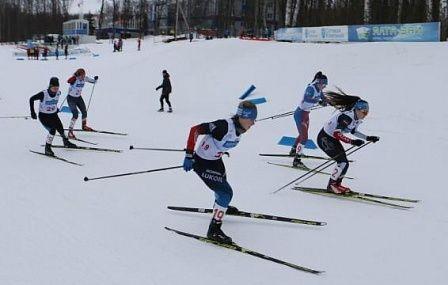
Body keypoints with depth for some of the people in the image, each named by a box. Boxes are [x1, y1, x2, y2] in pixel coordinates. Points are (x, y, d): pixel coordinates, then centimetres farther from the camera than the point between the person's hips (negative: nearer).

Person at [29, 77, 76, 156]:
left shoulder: (58, 93, -10)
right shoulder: (43, 94, -25)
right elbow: (31, 99, -13)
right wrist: (32, 112, -14)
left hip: (53, 115, 5)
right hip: (44, 116, -5)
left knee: (61, 129, 8)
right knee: (53, 129, -22)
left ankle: (66, 142, 38)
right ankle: (47, 148, -11)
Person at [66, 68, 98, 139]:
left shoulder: (85, 78, -12)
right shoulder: (75, 79, -28)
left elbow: (93, 81, 3)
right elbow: (68, 81, -50)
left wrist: (95, 79, -19)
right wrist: (75, 76, -63)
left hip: (79, 97, 6)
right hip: (71, 98, -6)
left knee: (84, 112, 14)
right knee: (75, 115, -17)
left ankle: (84, 126, 43)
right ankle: (70, 132, -10)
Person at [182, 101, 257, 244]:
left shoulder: (240, 128, -8)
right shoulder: (224, 126, -34)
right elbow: (195, 130, -32)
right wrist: (189, 155, -30)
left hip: (216, 160, 9)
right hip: (202, 163, -9)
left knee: (222, 183, 32)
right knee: (226, 192, -13)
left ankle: (221, 206, 64)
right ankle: (214, 230, -3)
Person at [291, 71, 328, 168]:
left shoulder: (318, 89, 3)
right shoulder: (311, 88, -23)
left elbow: (323, 99, 15)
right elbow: (306, 100, -37)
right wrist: (318, 101, -42)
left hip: (306, 114, 10)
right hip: (300, 114, -10)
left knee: (302, 134, 26)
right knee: (304, 137, -14)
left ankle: (293, 151, 46)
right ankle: (296, 160, -13)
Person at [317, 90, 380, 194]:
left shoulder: (357, 118, 0)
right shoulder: (346, 116, -29)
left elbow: (353, 131, 16)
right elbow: (336, 133, -33)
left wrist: (368, 138, 8)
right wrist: (352, 142, -38)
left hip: (333, 139, 9)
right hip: (324, 138, -9)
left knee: (344, 163, 5)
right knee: (343, 162, -14)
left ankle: (336, 184, 21)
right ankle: (331, 185, -1)